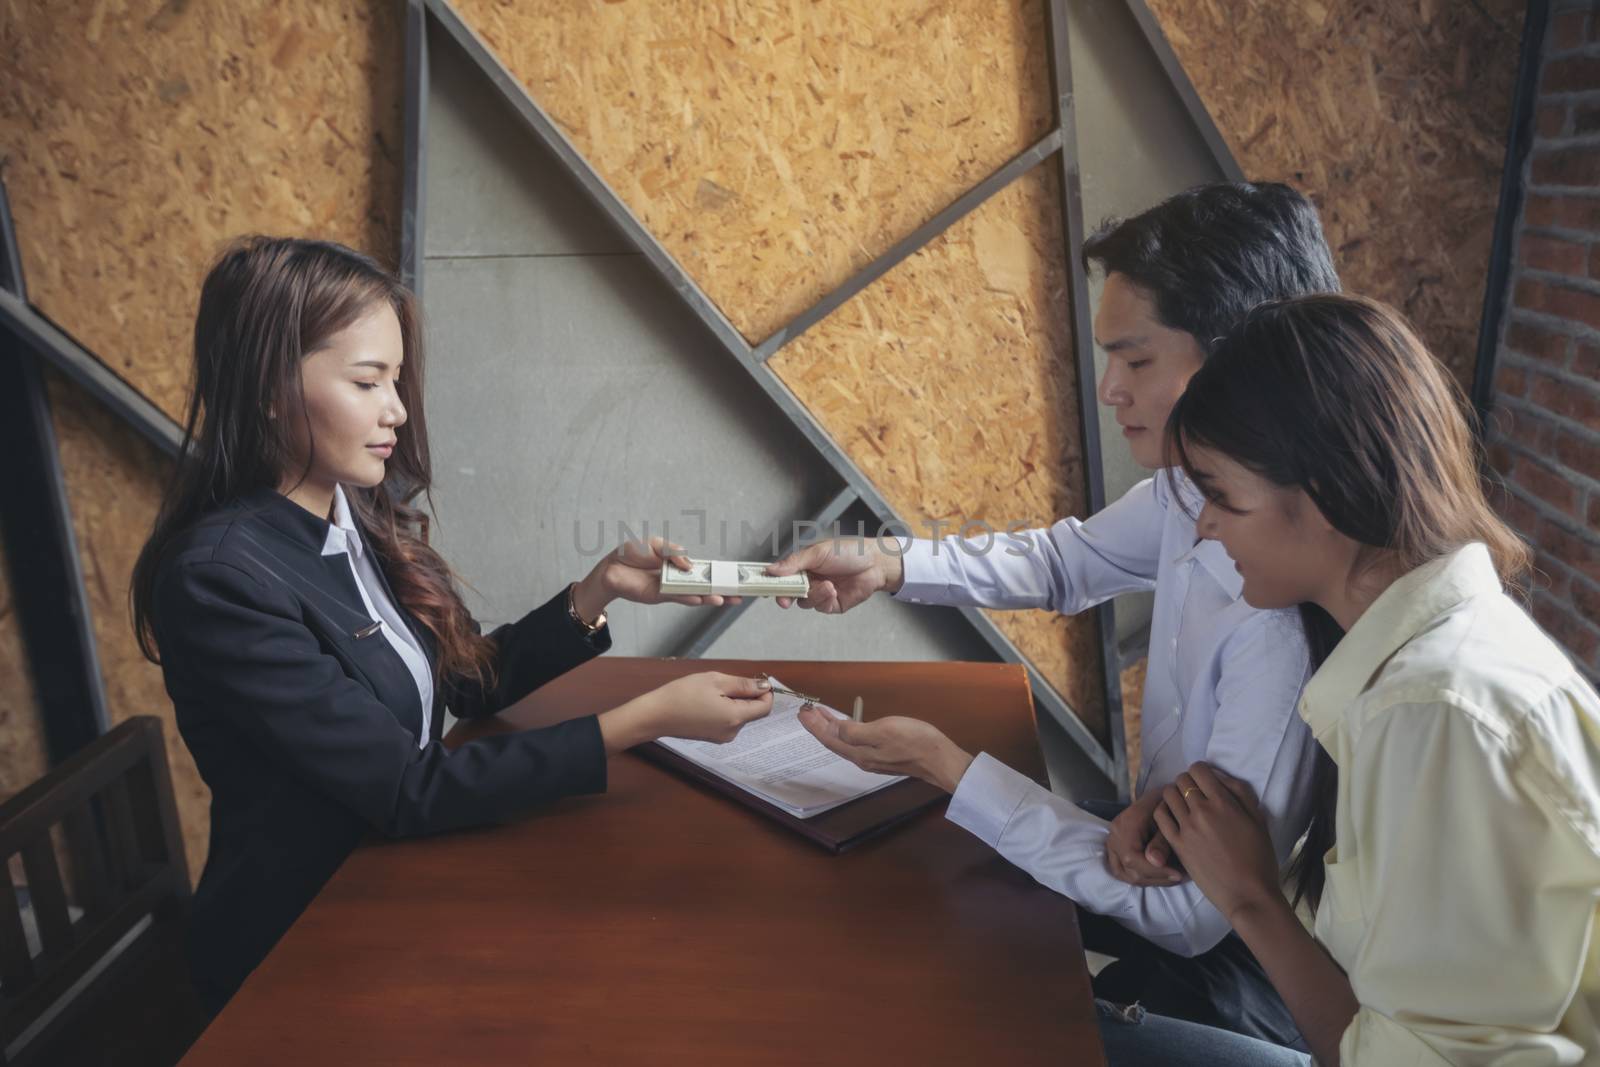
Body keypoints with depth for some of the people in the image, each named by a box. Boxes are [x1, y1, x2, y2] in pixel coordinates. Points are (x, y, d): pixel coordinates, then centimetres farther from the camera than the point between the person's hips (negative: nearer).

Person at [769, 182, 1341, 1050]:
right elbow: (1066, 562, 8)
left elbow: (1198, 913, -29)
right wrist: (888, 565, -7)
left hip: (1232, 965, -6)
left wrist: (949, 768, -25)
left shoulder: (1294, 612, -35)